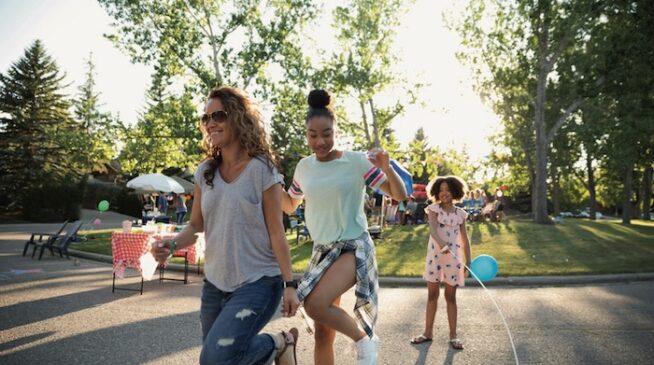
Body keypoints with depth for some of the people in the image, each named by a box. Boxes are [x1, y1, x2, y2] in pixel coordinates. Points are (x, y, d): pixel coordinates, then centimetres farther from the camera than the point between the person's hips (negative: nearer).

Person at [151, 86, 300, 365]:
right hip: (215, 283, 6)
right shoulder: (204, 172, 4)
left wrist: (289, 284, -11)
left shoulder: (261, 169, -11)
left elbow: (275, 231, -10)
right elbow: (196, 226, 8)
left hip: (258, 282, -6)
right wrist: (172, 245, -13)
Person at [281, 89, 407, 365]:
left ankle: (364, 339, -3)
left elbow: (400, 196, -10)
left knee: (315, 304, -29)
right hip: (322, 250, 5)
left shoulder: (356, 161, -11)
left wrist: (387, 167, -28)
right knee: (322, 334, 9)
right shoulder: (304, 167, 3)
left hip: (354, 247, -5)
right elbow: (290, 205, 18)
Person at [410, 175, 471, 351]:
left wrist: (469, 261, 3)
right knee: (432, 295, 9)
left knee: (450, 296, 7)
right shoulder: (434, 209, -2)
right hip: (435, 255, 0)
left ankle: (453, 335, 16)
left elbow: (464, 239, 7)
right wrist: (441, 243, -40)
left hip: (453, 257, 1)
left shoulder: (460, 213, 3)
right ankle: (428, 332, 20)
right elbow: (432, 229, -20)